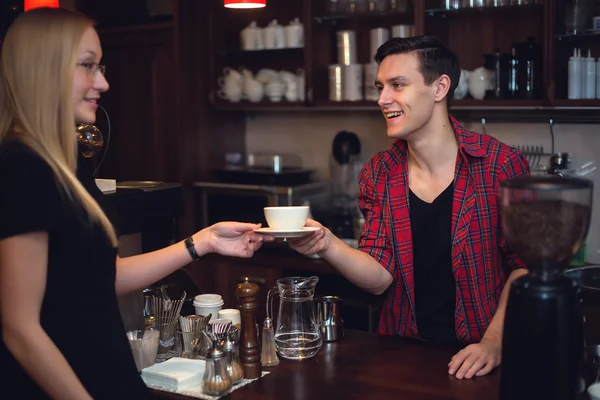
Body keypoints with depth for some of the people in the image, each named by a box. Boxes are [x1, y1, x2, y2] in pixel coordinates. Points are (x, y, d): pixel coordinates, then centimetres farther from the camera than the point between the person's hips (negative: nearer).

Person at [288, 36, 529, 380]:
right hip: (403, 352, 3)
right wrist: (328, 245, -19)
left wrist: (494, 342, -13)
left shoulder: (500, 164, -9)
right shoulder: (378, 175, 2)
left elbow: (524, 265, -3)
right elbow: (380, 278, -2)